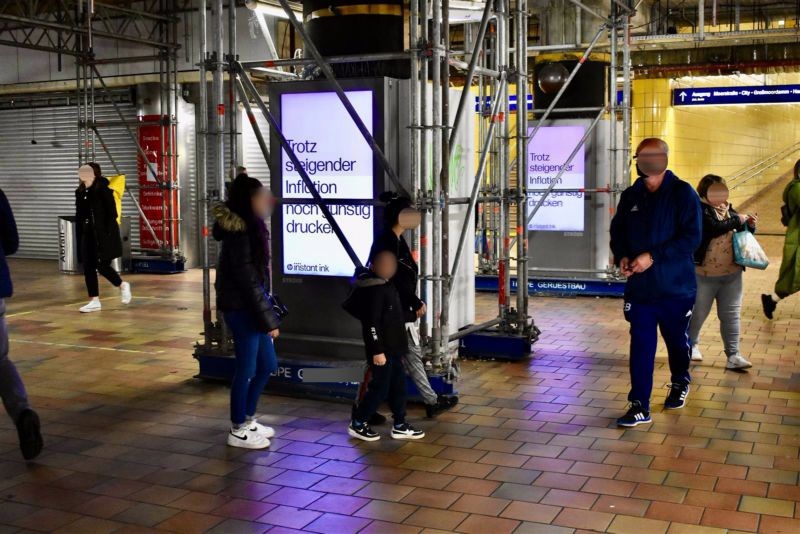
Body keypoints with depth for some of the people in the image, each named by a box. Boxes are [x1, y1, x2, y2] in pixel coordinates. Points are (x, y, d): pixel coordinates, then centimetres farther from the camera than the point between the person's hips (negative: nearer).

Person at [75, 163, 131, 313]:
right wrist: (79, 235, 10)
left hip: (104, 236, -6)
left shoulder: (104, 191, -10)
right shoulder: (80, 192, 8)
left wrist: (107, 234, -17)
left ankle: (123, 285, 20)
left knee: (102, 266, -7)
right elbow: (79, 215, 14)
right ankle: (94, 301, 11)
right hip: (87, 236, 6)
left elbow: (112, 215, -11)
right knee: (88, 268, 4)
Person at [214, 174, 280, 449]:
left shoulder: (248, 227, 9)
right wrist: (269, 319, -17)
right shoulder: (240, 233, -20)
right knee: (247, 368, 2)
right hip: (242, 308, -9)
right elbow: (248, 280, -20)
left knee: (267, 364, 16)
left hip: (250, 305, 9)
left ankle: (247, 419, 30)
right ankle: (238, 430, 17)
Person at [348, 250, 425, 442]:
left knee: (398, 385, 13)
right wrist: (377, 351, -24)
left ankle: (400, 426, 22)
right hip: (382, 349, -10)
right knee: (380, 388, -1)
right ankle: (358, 424, 12)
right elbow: (372, 323, -24)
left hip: (392, 348, 10)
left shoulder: (384, 286, 10)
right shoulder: (375, 290, -21)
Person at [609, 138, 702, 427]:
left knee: (677, 341, 17)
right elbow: (617, 232, 13)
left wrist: (653, 256, -23)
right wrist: (621, 256, -7)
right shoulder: (631, 196, 4)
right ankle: (640, 406, 4)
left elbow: (692, 237, -17)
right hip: (639, 287, 3)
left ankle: (680, 384, 44)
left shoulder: (683, 194, -10)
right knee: (641, 346, -1)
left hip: (676, 287, -2)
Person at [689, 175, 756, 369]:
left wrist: (750, 225, -2)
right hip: (704, 273, -5)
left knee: (731, 315, 4)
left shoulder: (729, 209, 10)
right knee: (698, 313, 10)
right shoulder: (700, 209, -9)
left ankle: (733, 355, 6)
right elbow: (715, 228, -24)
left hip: (732, 273, 5)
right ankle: (691, 345, 32)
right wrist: (736, 220, -14)